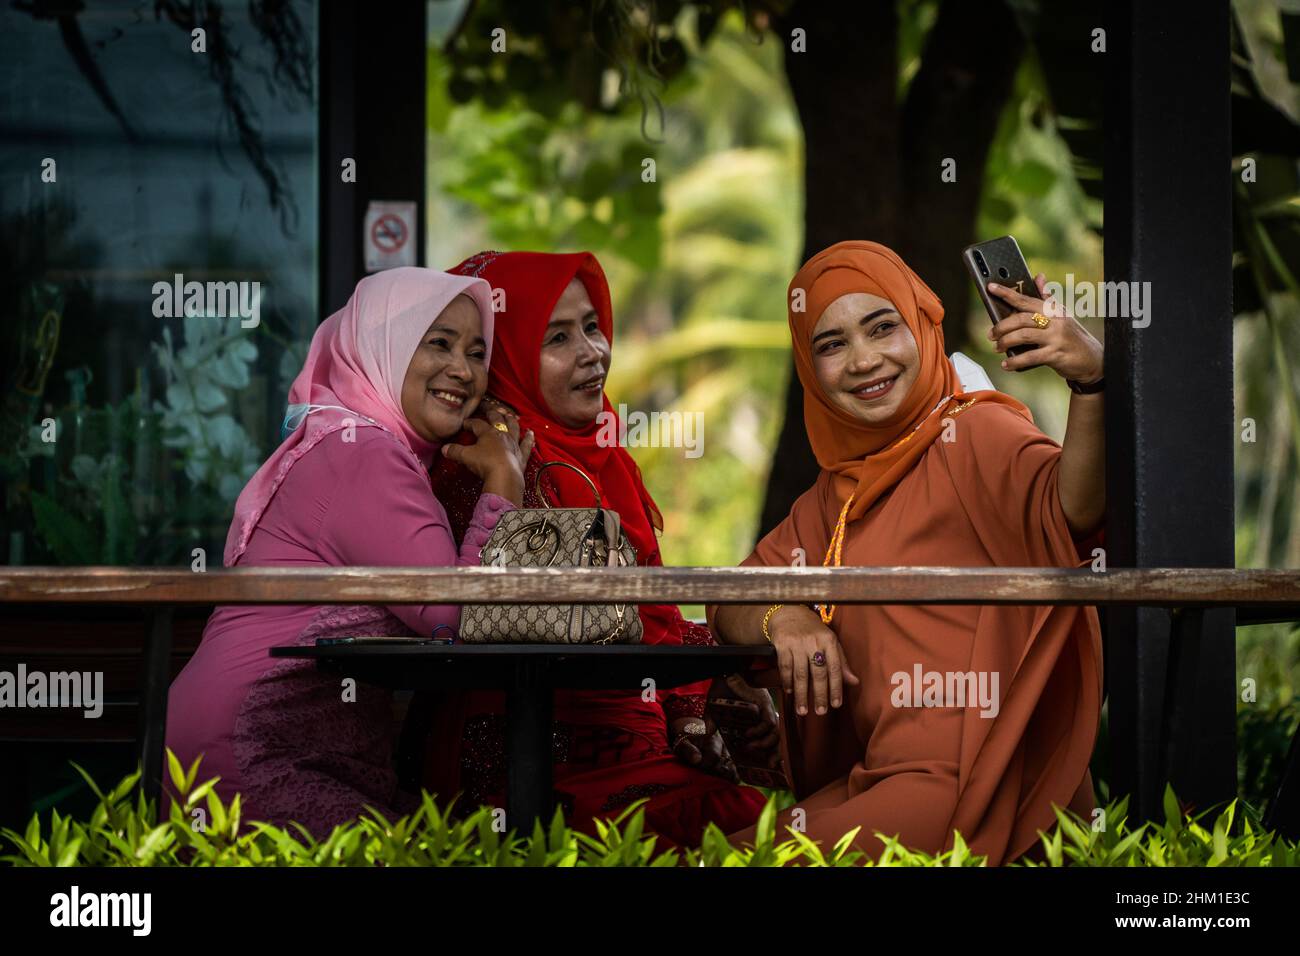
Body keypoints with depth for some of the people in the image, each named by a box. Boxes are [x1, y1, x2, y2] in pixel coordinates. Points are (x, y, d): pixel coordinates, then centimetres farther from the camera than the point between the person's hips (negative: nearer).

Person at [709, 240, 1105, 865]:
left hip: (975, 796, -7)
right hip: (876, 783, 7)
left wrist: (1092, 380, -46)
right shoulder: (837, 494, 17)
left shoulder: (975, 433, -7)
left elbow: (1074, 508, -27)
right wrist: (782, 615, -5)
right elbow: (728, 606, 18)